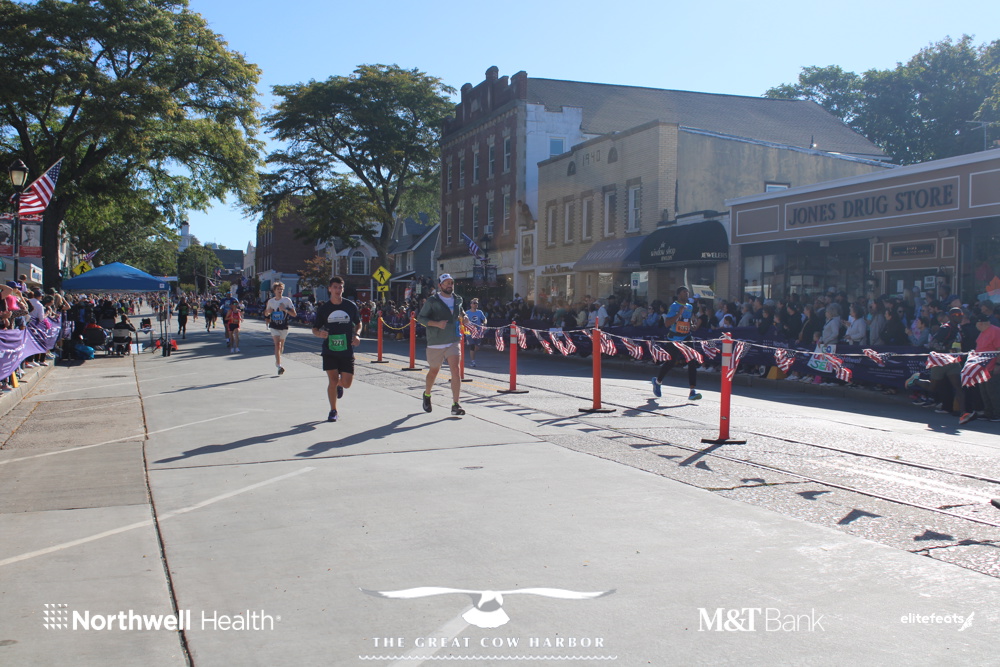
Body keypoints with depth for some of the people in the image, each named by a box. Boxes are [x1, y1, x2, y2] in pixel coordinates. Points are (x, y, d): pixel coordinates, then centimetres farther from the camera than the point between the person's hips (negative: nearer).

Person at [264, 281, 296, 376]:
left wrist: (285, 309, -22)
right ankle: (279, 365, -23)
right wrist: (268, 311, -8)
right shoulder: (270, 301, 4)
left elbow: (294, 314, -7)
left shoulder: (287, 300, -4)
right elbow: (266, 314, 16)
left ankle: (277, 361, 43)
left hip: (284, 327, 0)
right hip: (274, 327, 0)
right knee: (277, 344, -17)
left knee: (281, 345, 15)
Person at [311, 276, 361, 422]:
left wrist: (357, 335, -4)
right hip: (329, 351, -1)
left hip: (347, 351, 1)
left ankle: (339, 386, 39)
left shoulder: (351, 306, 2)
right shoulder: (323, 308, 0)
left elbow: (358, 323, 16)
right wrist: (319, 333, -17)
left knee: (347, 383, 0)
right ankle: (333, 411, 11)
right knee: (333, 380, -7)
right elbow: (315, 328, 6)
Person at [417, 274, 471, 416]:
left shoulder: (458, 300, 8)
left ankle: (455, 405, -14)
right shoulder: (432, 301, -7)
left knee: (455, 369, -14)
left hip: (453, 341, 3)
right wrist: (436, 323, -22)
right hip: (435, 343, -3)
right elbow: (420, 318, -7)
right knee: (434, 371, 13)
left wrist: (463, 317, 5)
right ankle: (427, 395, 43)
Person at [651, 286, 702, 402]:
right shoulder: (674, 306, -9)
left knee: (693, 362, -9)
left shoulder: (690, 307, 12)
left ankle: (693, 391, -10)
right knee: (670, 363, 3)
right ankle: (657, 381, 32)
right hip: (674, 340, -5)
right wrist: (679, 313, -25)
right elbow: (667, 323, -19)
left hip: (686, 338, 6)